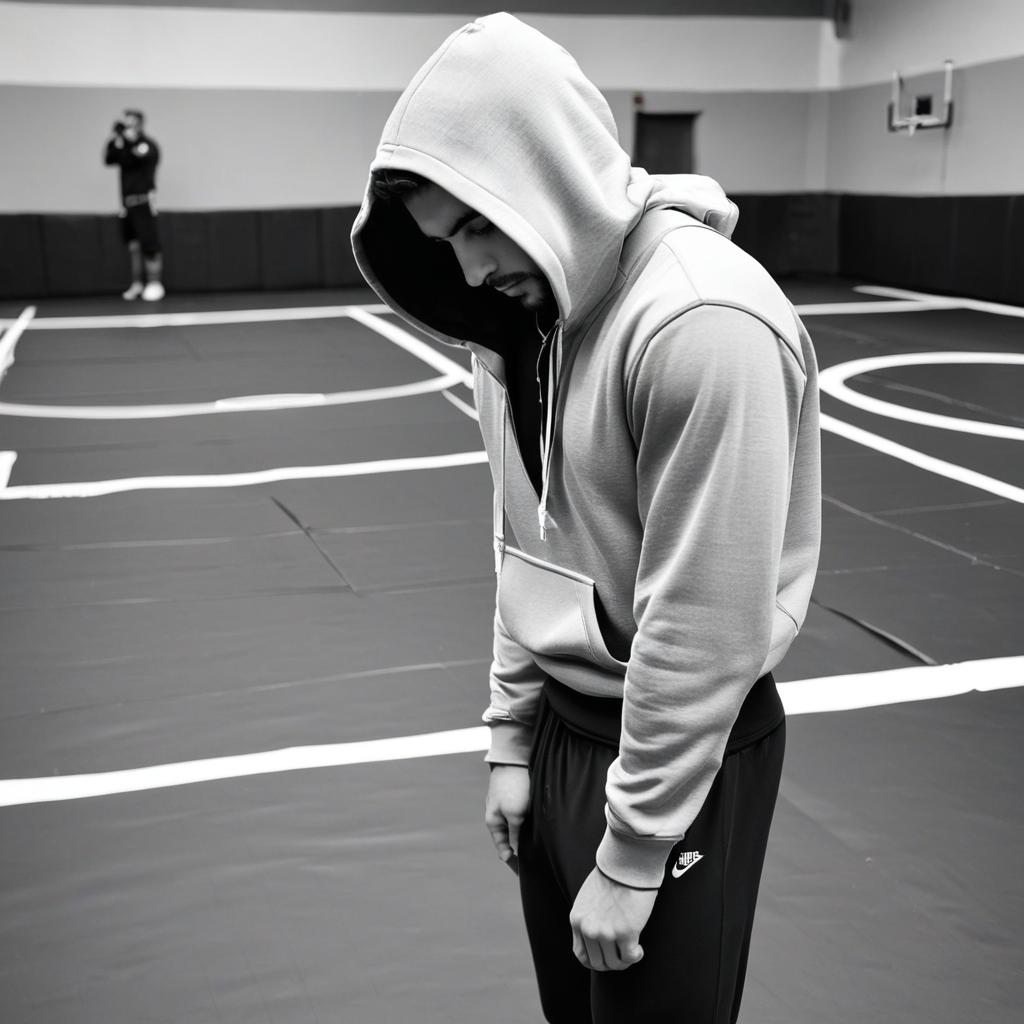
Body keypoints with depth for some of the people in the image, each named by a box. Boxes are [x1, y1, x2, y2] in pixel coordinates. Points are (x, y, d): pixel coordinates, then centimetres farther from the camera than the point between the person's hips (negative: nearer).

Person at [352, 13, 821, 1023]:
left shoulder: (706, 322, -26)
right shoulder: (523, 307, 0)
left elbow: (704, 625, -23)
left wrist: (632, 853, -15)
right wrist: (511, 732, 8)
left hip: (680, 745, -7)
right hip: (560, 720, 7)